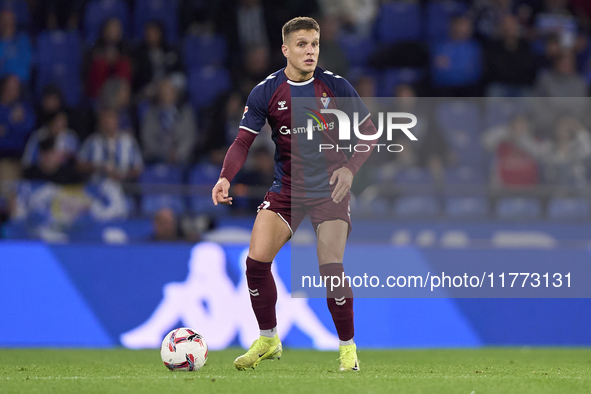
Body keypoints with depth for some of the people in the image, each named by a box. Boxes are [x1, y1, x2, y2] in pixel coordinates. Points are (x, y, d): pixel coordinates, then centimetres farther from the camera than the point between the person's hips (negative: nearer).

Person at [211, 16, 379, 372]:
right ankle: (269, 341, 10)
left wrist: (350, 168, -13)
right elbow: (244, 142, -3)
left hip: (330, 189, -2)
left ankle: (348, 347, 5)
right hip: (286, 189, 2)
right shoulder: (267, 91, -5)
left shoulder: (335, 86, -6)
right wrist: (226, 178, -20)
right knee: (257, 260, -11)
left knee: (331, 268, -15)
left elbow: (369, 132, 2)